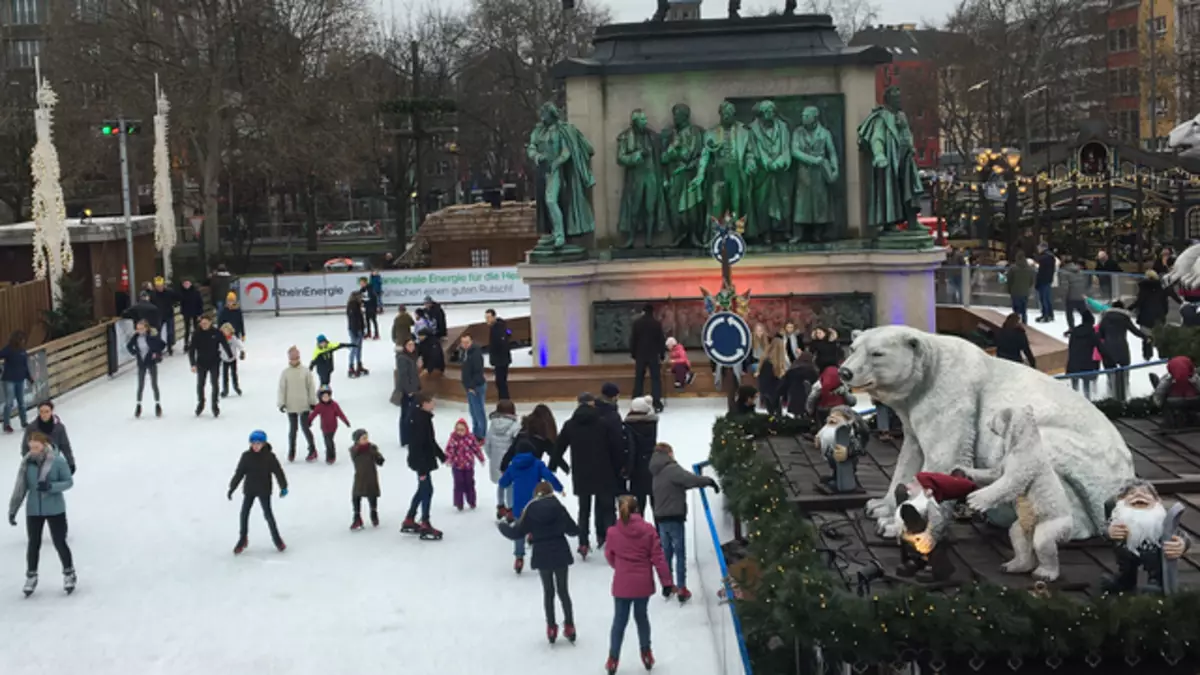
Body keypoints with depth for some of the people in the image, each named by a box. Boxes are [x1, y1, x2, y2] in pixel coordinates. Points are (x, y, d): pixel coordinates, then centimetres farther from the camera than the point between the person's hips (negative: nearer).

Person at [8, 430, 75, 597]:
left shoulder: (58, 461, -16)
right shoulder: (27, 462, -7)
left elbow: (69, 482, -8)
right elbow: (20, 487, -1)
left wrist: (51, 486, -25)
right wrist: (13, 510, -1)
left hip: (55, 509, -2)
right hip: (33, 510, 3)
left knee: (59, 543, 5)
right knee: (33, 544, 11)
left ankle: (69, 573, 26)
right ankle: (31, 577, 30)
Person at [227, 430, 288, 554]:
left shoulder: (269, 456, -11)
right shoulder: (246, 456, -5)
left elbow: (278, 472, -9)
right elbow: (239, 473, 0)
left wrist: (283, 487, -14)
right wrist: (231, 488, 0)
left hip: (264, 490, -3)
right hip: (249, 490, 3)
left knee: (268, 514, -1)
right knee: (244, 514, 5)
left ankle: (276, 539, 14)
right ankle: (242, 540, 21)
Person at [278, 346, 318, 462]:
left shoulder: (305, 371, -5)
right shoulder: (285, 373, -3)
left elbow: (311, 387, 0)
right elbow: (281, 389, -1)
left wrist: (313, 402, 1)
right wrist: (281, 403, -7)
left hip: (304, 405, -1)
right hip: (291, 406, 1)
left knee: (305, 428, 0)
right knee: (293, 429, 9)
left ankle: (312, 450, 14)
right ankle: (291, 451, 22)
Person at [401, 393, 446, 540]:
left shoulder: (424, 418, 8)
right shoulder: (420, 420, -23)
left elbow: (431, 441, 19)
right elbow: (417, 446, -25)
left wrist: (442, 456, 24)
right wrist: (422, 469, -25)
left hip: (425, 460, 10)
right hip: (421, 461, -10)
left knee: (422, 490, 19)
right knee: (427, 490, -3)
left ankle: (409, 521, 27)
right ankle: (425, 527, 3)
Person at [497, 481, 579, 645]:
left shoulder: (530, 509, -7)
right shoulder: (558, 507, -8)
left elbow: (516, 533, -4)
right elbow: (573, 530, -3)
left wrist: (502, 525, 14)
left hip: (542, 556, 0)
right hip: (560, 554, 0)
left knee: (548, 591, 14)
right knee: (563, 590, 13)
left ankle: (551, 628, 16)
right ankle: (569, 627, 13)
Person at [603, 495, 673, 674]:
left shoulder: (613, 532, -11)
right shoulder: (648, 529, -9)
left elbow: (610, 557, 5)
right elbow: (658, 557, -8)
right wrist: (666, 581, -1)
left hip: (622, 584, -1)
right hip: (643, 583, 1)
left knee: (619, 620, 10)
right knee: (641, 616, 18)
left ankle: (613, 659, 13)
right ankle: (646, 654, 29)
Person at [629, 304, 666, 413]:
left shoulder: (637, 323, -1)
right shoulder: (657, 323, -4)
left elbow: (633, 339, 2)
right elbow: (661, 340, -1)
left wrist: (633, 354, 11)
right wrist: (662, 355, 7)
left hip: (640, 355, 2)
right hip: (654, 355, -2)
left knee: (639, 379, 9)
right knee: (656, 379, 1)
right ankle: (657, 405, -7)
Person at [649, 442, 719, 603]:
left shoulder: (659, 473, 14)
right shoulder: (671, 469, -15)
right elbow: (690, 479, -28)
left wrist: (703, 482, 6)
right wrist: (709, 481, -17)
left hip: (661, 517, 8)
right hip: (674, 517, -8)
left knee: (666, 552, 16)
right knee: (680, 554, -1)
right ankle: (681, 589, -1)